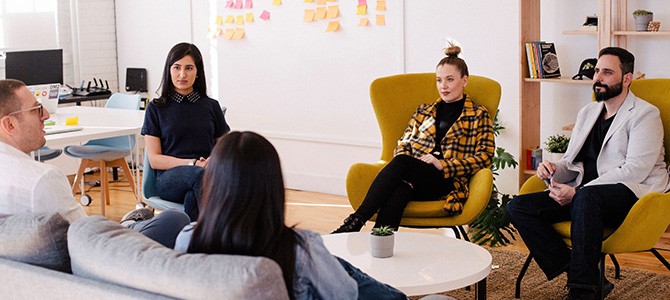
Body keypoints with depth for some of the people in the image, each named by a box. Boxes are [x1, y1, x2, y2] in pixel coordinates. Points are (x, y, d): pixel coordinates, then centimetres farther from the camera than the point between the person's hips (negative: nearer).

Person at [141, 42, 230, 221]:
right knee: (199, 175, -39)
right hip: (169, 177, -2)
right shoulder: (156, 108, 12)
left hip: (208, 174, 2)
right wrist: (193, 164, -10)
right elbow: (154, 159, 5)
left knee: (192, 198, -37)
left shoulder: (211, 106, 18)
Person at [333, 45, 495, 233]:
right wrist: (404, 162, -4)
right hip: (413, 179, 4)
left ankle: (356, 221, -42)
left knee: (401, 163, -35)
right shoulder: (424, 111, 29)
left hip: (447, 181, -3)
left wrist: (442, 165, -10)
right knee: (399, 192, -37)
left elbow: (484, 157, 3)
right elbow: (404, 143, 22)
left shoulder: (478, 115, 15)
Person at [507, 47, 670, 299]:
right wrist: (553, 170, -2)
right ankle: (576, 274, -19)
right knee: (518, 207, -13)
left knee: (586, 197, -41)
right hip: (582, 196, 7)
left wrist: (577, 192, -19)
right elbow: (571, 162, 24)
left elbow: (634, 171, -14)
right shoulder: (587, 112, 22)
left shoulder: (645, 115, -1)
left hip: (632, 196, -7)